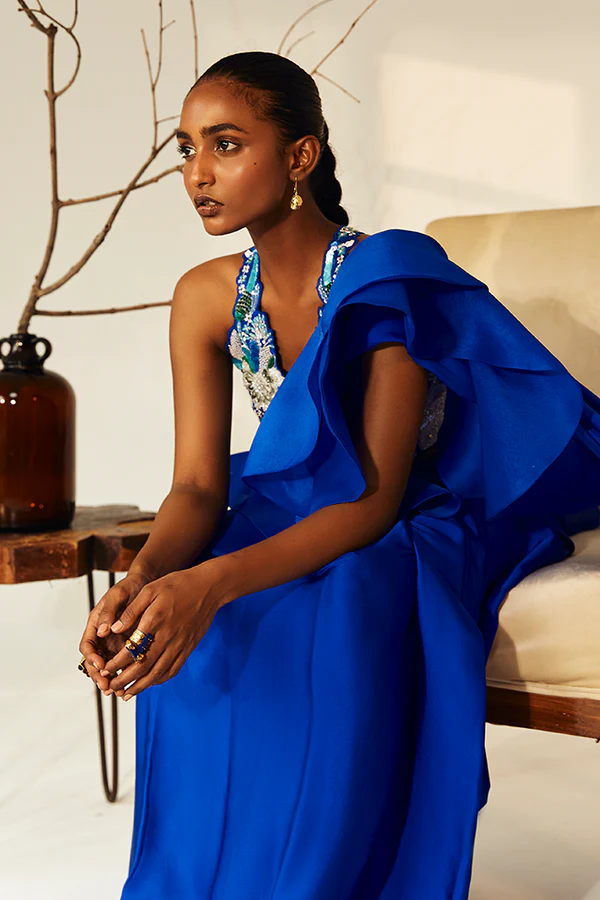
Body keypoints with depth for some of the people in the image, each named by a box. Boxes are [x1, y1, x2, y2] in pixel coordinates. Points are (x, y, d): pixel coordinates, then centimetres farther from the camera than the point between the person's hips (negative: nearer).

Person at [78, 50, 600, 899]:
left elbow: (376, 495, -25)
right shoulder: (206, 298, -4)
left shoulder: (388, 281, -20)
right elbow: (198, 486, -7)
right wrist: (142, 579, -32)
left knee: (330, 636, -36)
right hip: (287, 518, 4)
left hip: (403, 535, -4)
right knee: (191, 648, -27)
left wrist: (214, 582, -41)